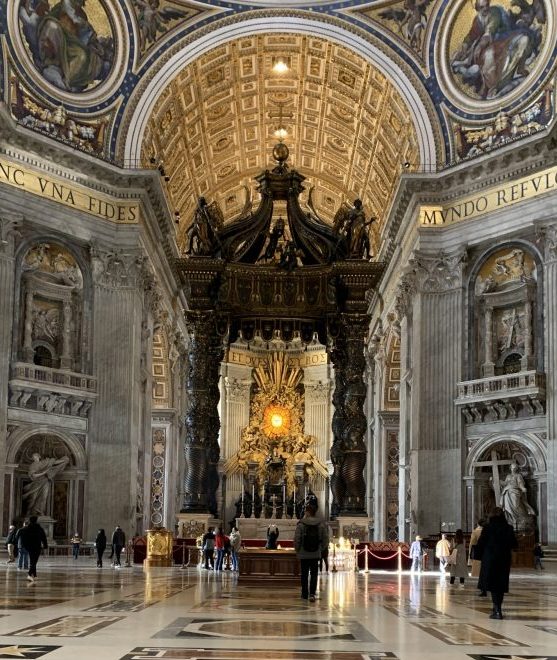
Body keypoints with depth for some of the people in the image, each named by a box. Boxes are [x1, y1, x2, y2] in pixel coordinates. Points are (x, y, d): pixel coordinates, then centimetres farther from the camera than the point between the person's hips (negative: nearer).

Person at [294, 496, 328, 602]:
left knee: (304, 575, 11)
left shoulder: (301, 523, -11)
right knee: (314, 574, 5)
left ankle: (305, 594, 19)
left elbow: (296, 539, -10)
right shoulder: (321, 524, -4)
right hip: (316, 554, 1)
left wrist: (297, 550, 6)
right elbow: (325, 540, 0)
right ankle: (312, 594, -7)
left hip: (303, 554, -1)